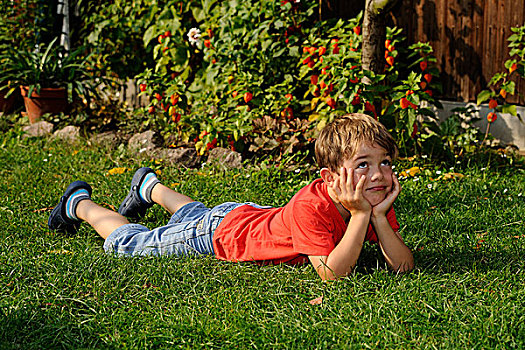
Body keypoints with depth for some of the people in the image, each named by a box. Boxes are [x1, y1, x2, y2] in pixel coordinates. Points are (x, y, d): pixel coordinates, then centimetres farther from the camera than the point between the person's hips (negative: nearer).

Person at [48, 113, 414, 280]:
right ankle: (80, 204, 38)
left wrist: (378, 215, -39)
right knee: (128, 242, 13)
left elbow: (403, 266, -26)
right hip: (219, 233, -6)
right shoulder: (311, 206, -43)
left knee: (194, 214, 37)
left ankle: (150, 186, 63)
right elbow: (332, 273, -46)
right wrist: (360, 215, -50)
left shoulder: (375, 201, -22)